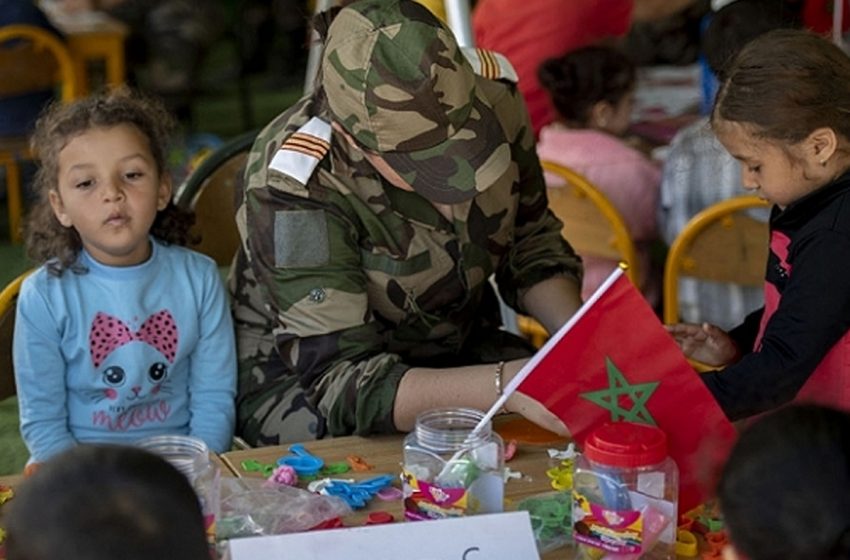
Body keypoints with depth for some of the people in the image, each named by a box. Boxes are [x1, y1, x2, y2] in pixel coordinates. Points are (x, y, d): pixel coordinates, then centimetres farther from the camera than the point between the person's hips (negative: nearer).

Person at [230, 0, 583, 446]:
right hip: (303, 377, -4)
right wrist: (503, 385, -46)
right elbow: (343, 384, -32)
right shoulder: (293, 188, -30)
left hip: (458, 350, 5)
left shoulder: (491, 97, -16)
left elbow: (532, 245, 0)